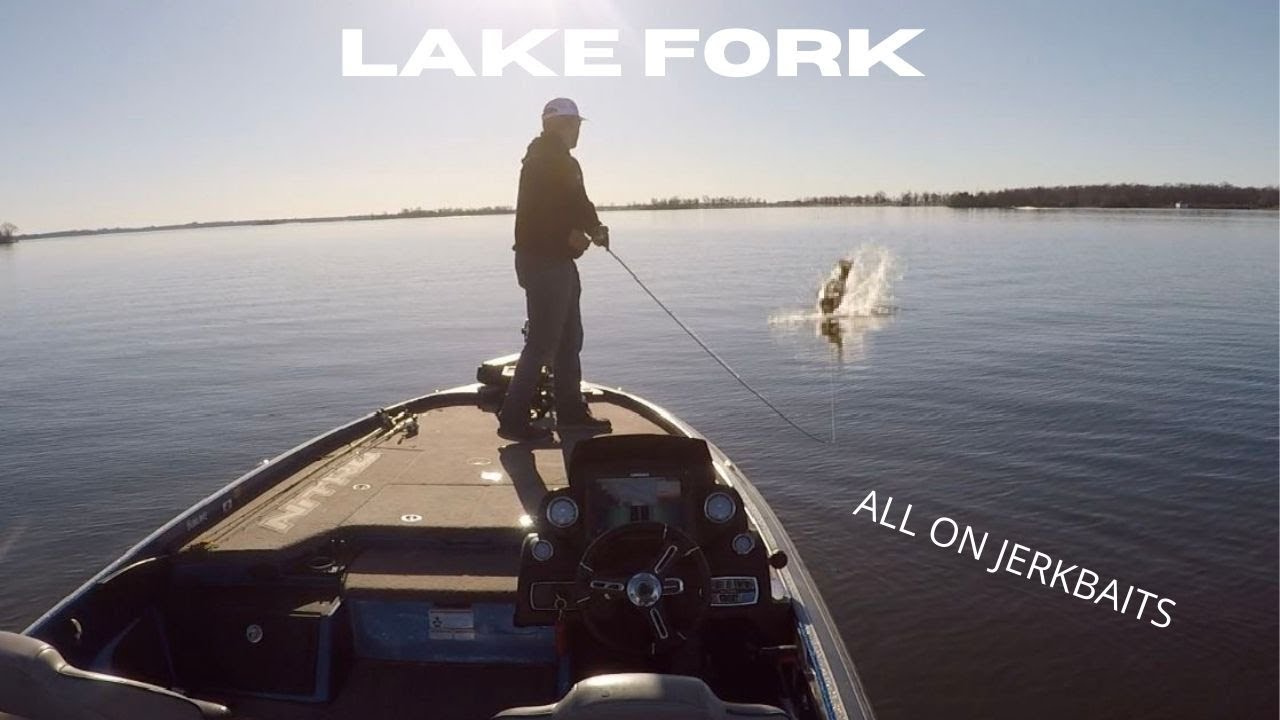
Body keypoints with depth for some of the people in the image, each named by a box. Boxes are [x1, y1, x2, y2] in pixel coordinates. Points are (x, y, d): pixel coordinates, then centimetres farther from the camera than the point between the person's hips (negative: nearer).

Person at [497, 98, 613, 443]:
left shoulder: (562, 161, 19)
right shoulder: (543, 159, -12)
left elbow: (576, 203, 16)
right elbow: (536, 210, -24)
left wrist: (594, 227, -2)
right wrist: (569, 234, -22)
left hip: (558, 261, 11)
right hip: (542, 261, -11)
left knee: (569, 339, 15)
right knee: (542, 341, -9)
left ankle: (571, 411, 24)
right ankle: (513, 419, -3)